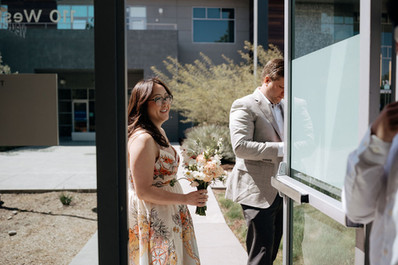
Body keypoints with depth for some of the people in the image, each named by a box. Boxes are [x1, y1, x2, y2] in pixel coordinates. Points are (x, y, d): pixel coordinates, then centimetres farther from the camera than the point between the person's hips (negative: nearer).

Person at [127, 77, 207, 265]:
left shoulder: (159, 133, 8)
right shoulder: (143, 138, -23)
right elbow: (143, 191, -24)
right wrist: (185, 199, -20)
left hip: (169, 216, 9)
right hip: (153, 220, -9)